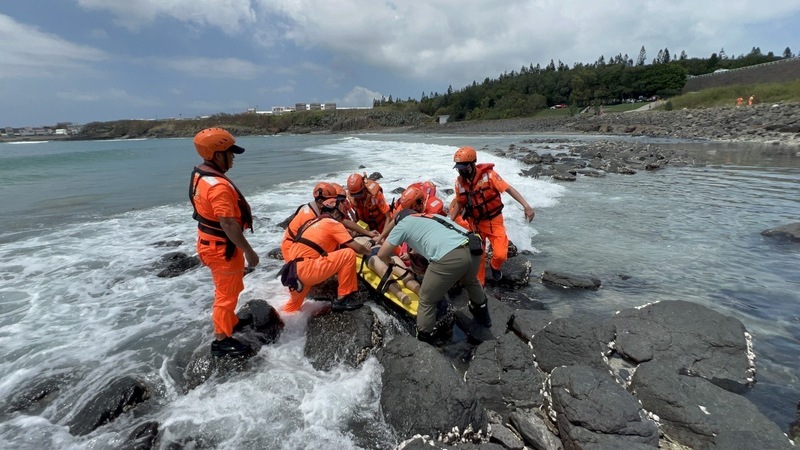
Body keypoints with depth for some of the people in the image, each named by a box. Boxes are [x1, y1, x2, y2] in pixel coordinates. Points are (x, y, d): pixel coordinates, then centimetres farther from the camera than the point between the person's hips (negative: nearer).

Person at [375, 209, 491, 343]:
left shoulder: (403, 223, 20)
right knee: (470, 281, 39)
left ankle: (424, 337, 30)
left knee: (427, 300, 16)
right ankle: (482, 315, 59)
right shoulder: (433, 216, 36)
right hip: (472, 248, 7)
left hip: (449, 258, -7)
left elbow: (381, 254, 20)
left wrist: (389, 261, 41)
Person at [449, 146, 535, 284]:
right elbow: (459, 204, 7)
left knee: (500, 254, -12)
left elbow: (509, 189, -21)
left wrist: (526, 206, -30)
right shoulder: (459, 182, -7)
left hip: (494, 221, -3)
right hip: (475, 223, 3)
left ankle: (495, 266, 26)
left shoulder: (488, 174, -20)